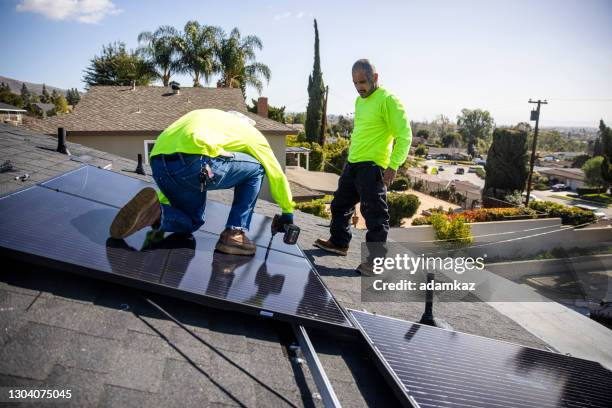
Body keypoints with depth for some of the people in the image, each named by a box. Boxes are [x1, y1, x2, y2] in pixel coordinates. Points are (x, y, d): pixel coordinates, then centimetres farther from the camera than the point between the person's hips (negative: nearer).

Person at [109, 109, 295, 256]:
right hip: (194, 164, -6)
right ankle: (234, 234, 11)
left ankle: (156, 212, -3)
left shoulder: (210, 116, 38)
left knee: (192, 221, 29)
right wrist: (287, 212, 41)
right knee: (256, 169, 20)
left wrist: (163, 202, 49)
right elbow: (276, 174, 29)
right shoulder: (250, 131, 25)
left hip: (158, 164, 6)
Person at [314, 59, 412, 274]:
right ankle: (338, 243, 35)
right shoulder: (360, 100, 16)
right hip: (352, 163, 9)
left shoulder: (388, 100, -11)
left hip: (372, 166, -9)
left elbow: (404, 135, -15)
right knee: (340, 205, 18)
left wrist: (393, 165, -22)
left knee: (374, 213, -5)